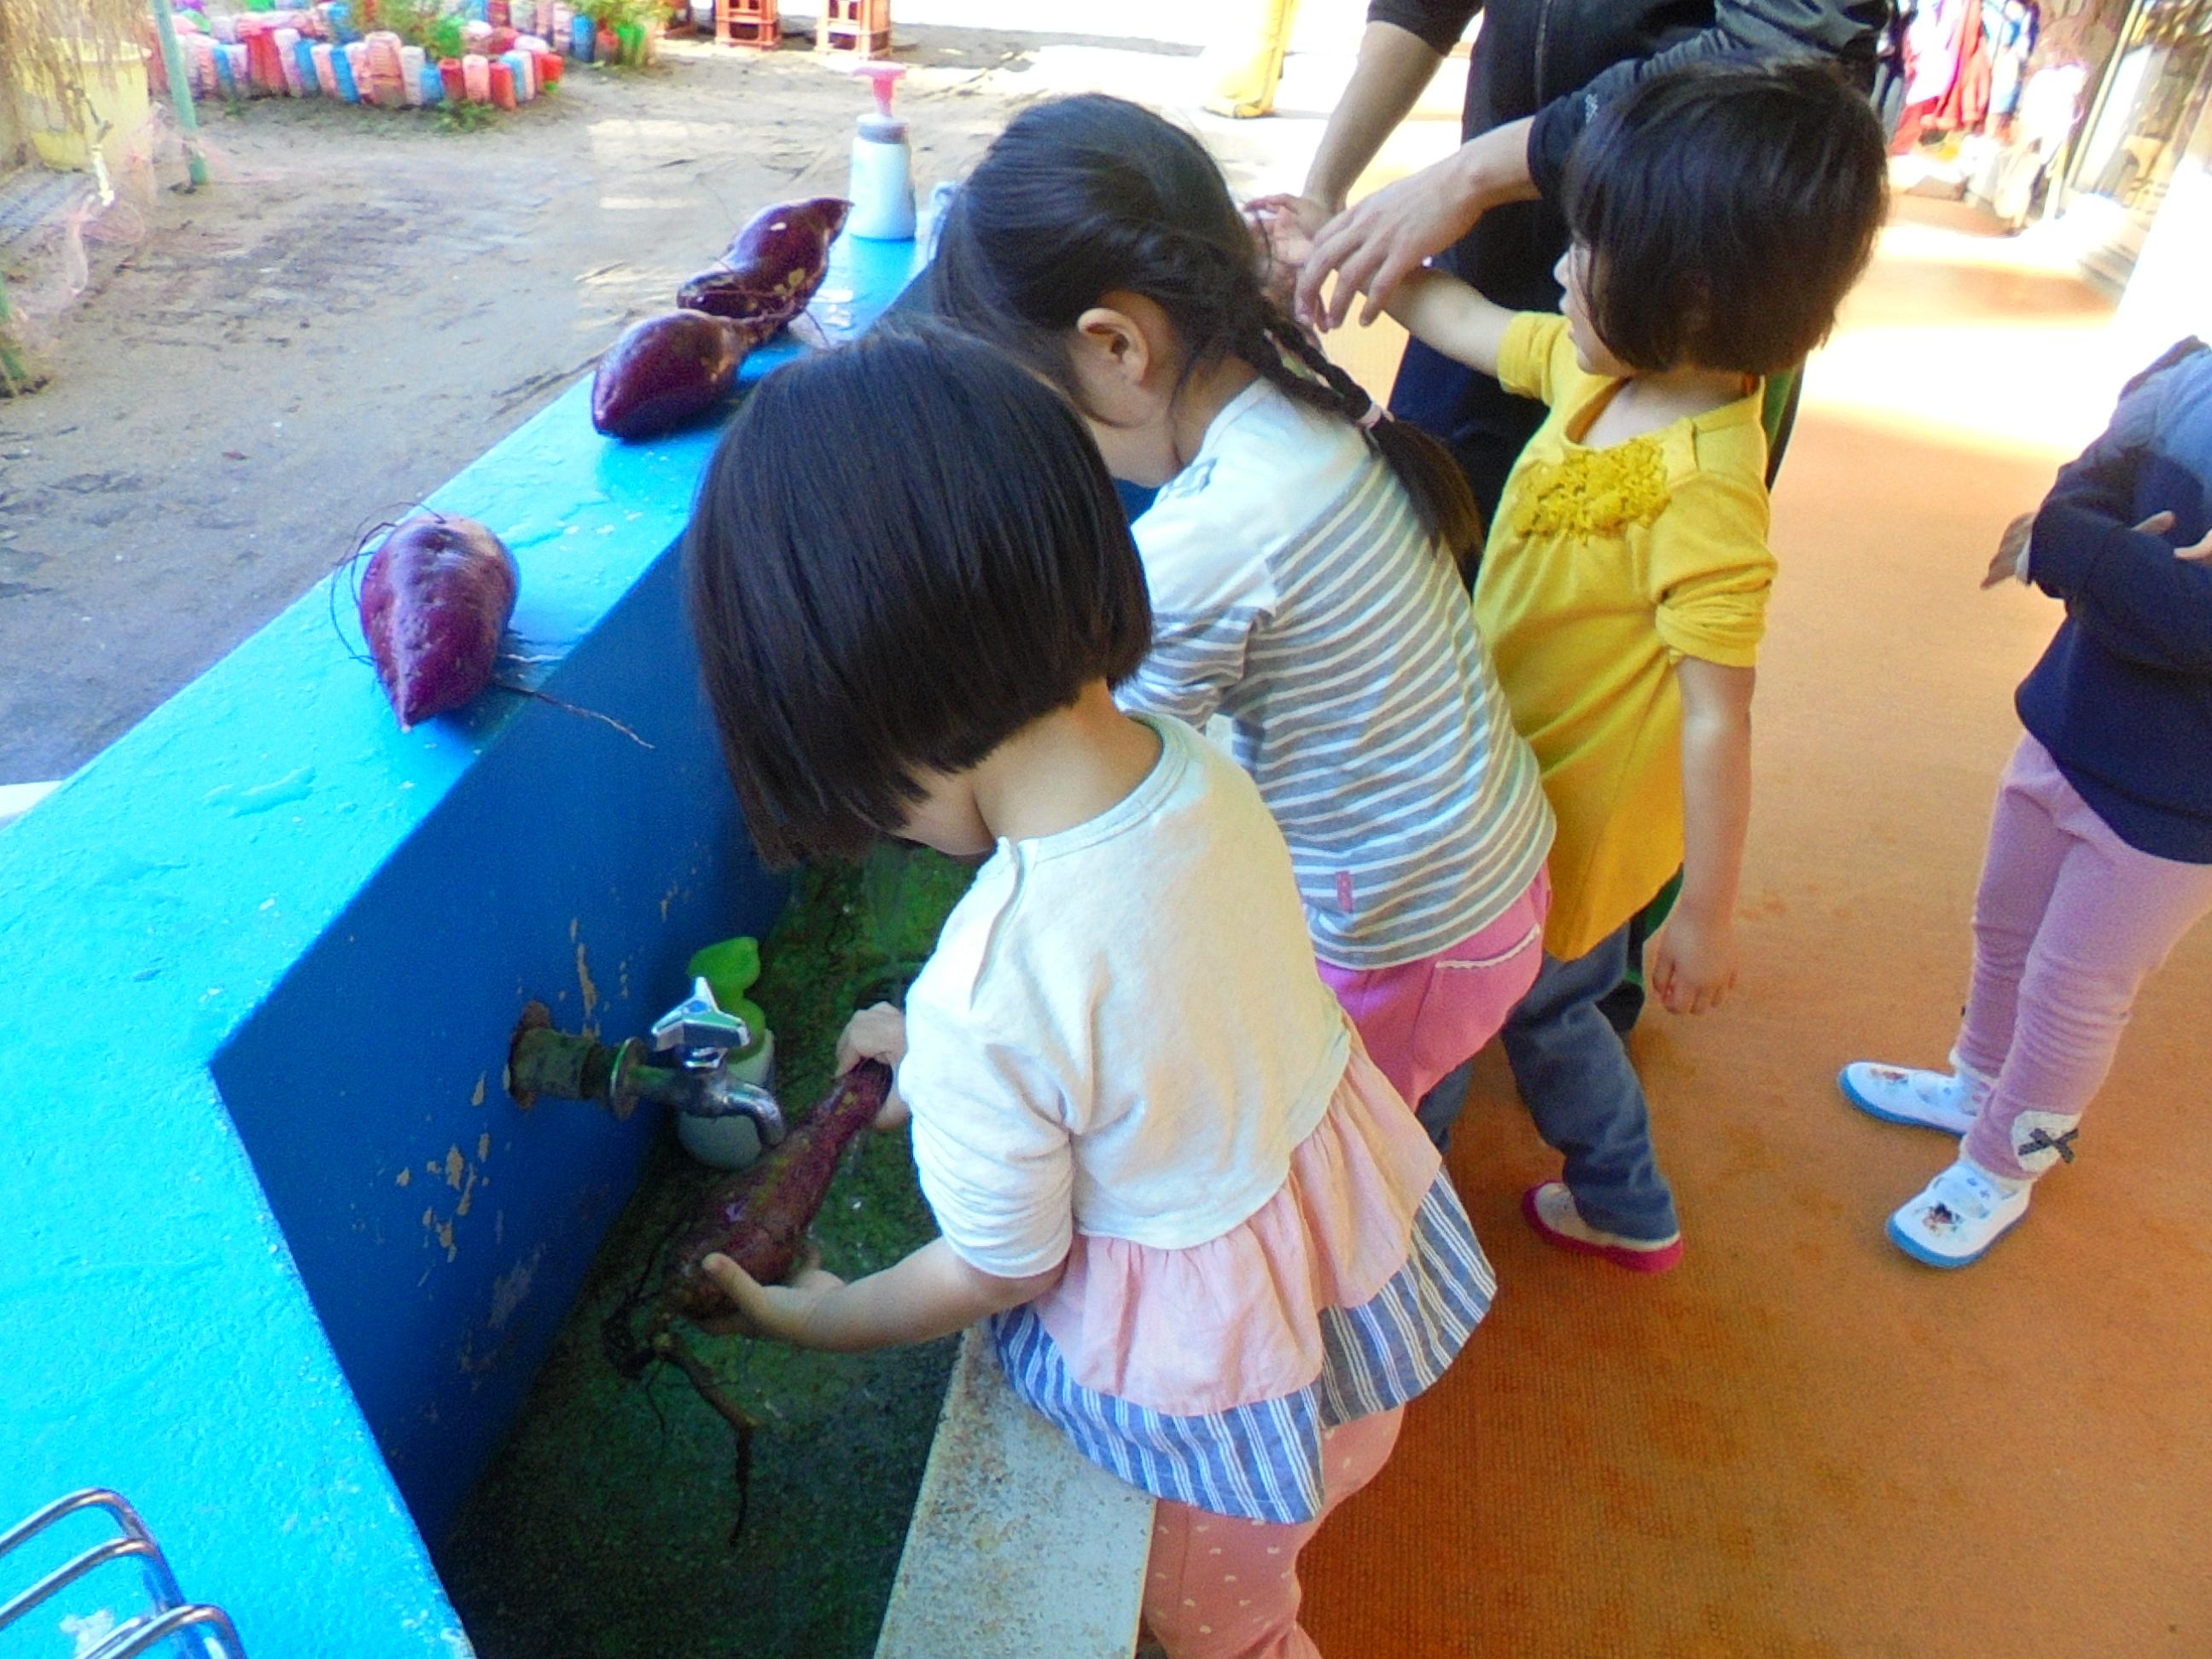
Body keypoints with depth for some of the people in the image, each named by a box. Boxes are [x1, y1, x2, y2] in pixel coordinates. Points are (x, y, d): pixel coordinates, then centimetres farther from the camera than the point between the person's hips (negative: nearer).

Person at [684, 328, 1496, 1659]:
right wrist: (940, 1065, 13)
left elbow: (1001, 1270, -18)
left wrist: (819, 1320, 1)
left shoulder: (985, 999, -39)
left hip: (1221, 1369, -6)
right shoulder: (1199, 764, -19)